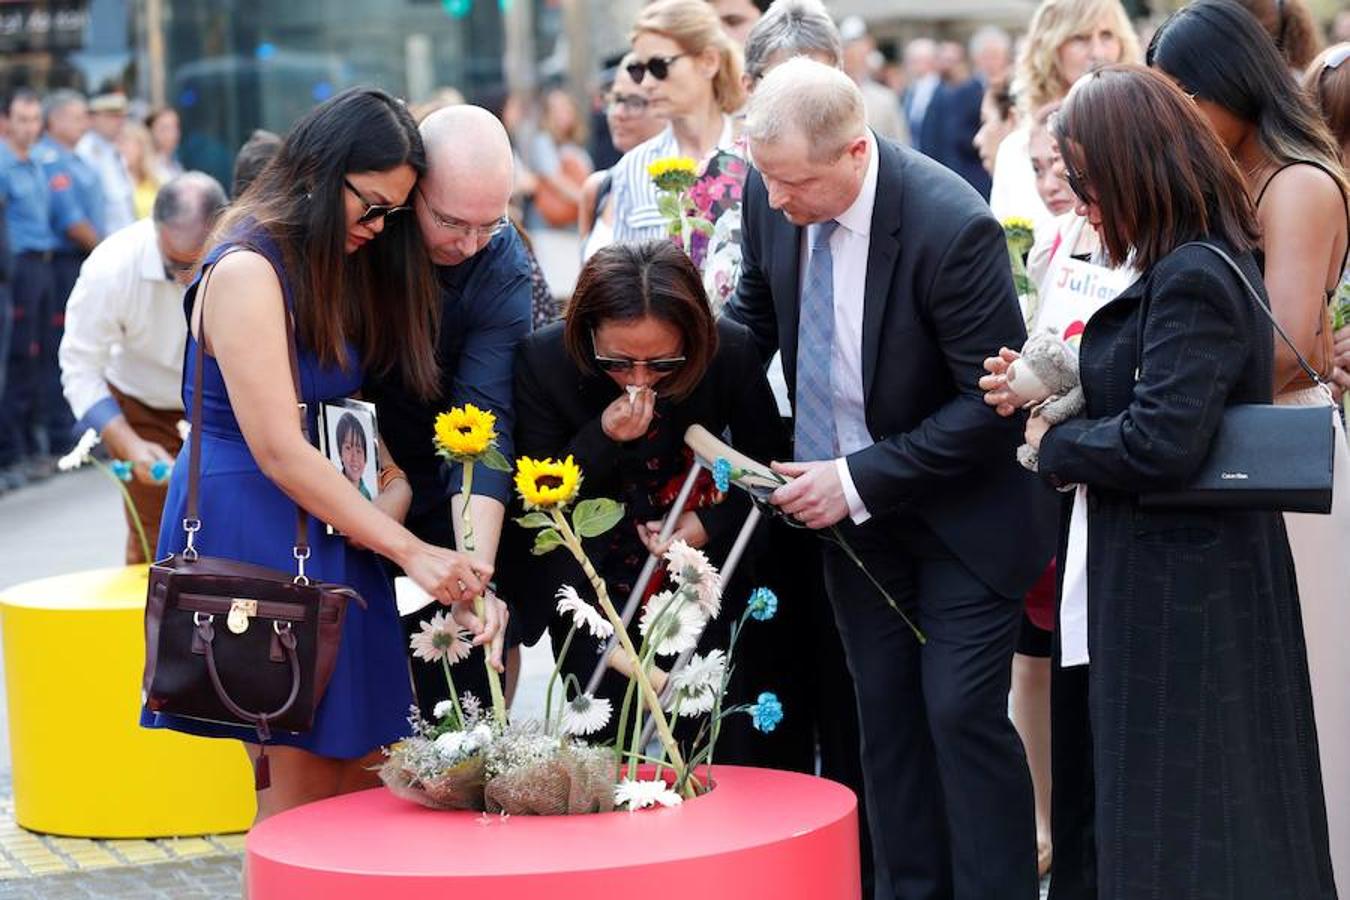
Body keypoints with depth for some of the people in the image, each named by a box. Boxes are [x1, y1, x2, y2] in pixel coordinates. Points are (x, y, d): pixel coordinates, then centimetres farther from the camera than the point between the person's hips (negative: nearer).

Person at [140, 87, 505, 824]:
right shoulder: (247, 272, -14)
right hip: (253, 527, -8)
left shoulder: (340, 267, 14)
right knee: (307, 779, -7)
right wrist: (409, 552, -16)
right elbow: (279, 452, -18)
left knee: (368, 769, 4)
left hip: (329, 530, 9)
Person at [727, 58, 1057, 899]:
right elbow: (756, 310, 10)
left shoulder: (952, 226, -29)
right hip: (853, 503, 6)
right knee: (886, 711, 10)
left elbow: (994, 403, -23)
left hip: (961, 506, -6)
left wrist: (860, 481, -22)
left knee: (963, 712, -7)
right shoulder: (773, 196, -11)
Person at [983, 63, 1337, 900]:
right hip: (1181, 583, 10)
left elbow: (1161, 444, -27)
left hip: (1181, 596, -10)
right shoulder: (1205, 260, 10)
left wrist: (1053, 444, -11)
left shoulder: (1193, 279, -20)